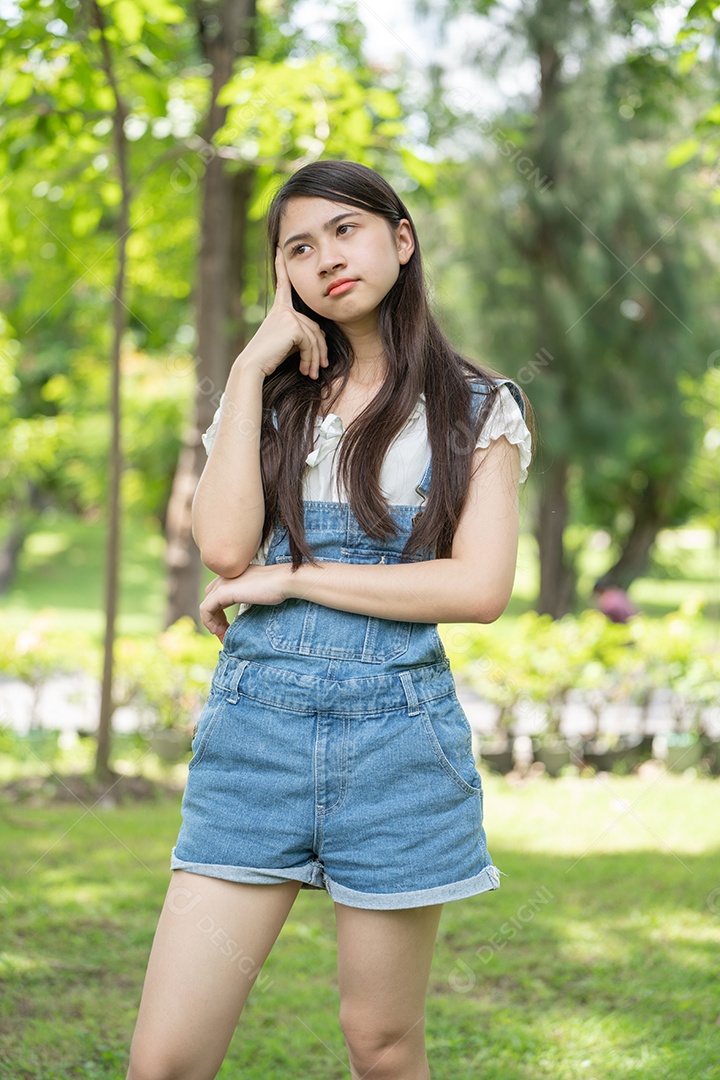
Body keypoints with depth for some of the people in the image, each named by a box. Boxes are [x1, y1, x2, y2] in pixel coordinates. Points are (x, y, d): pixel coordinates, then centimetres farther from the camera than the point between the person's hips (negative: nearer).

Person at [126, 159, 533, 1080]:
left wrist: (292, 579, -7)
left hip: (397, 731, -2)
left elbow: (480, 587, -8)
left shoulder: (478, 409, 6)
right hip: (255, 725, 2)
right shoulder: (270, 396, 13)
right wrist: (252, 368, -1)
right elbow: (224, 547, -5)